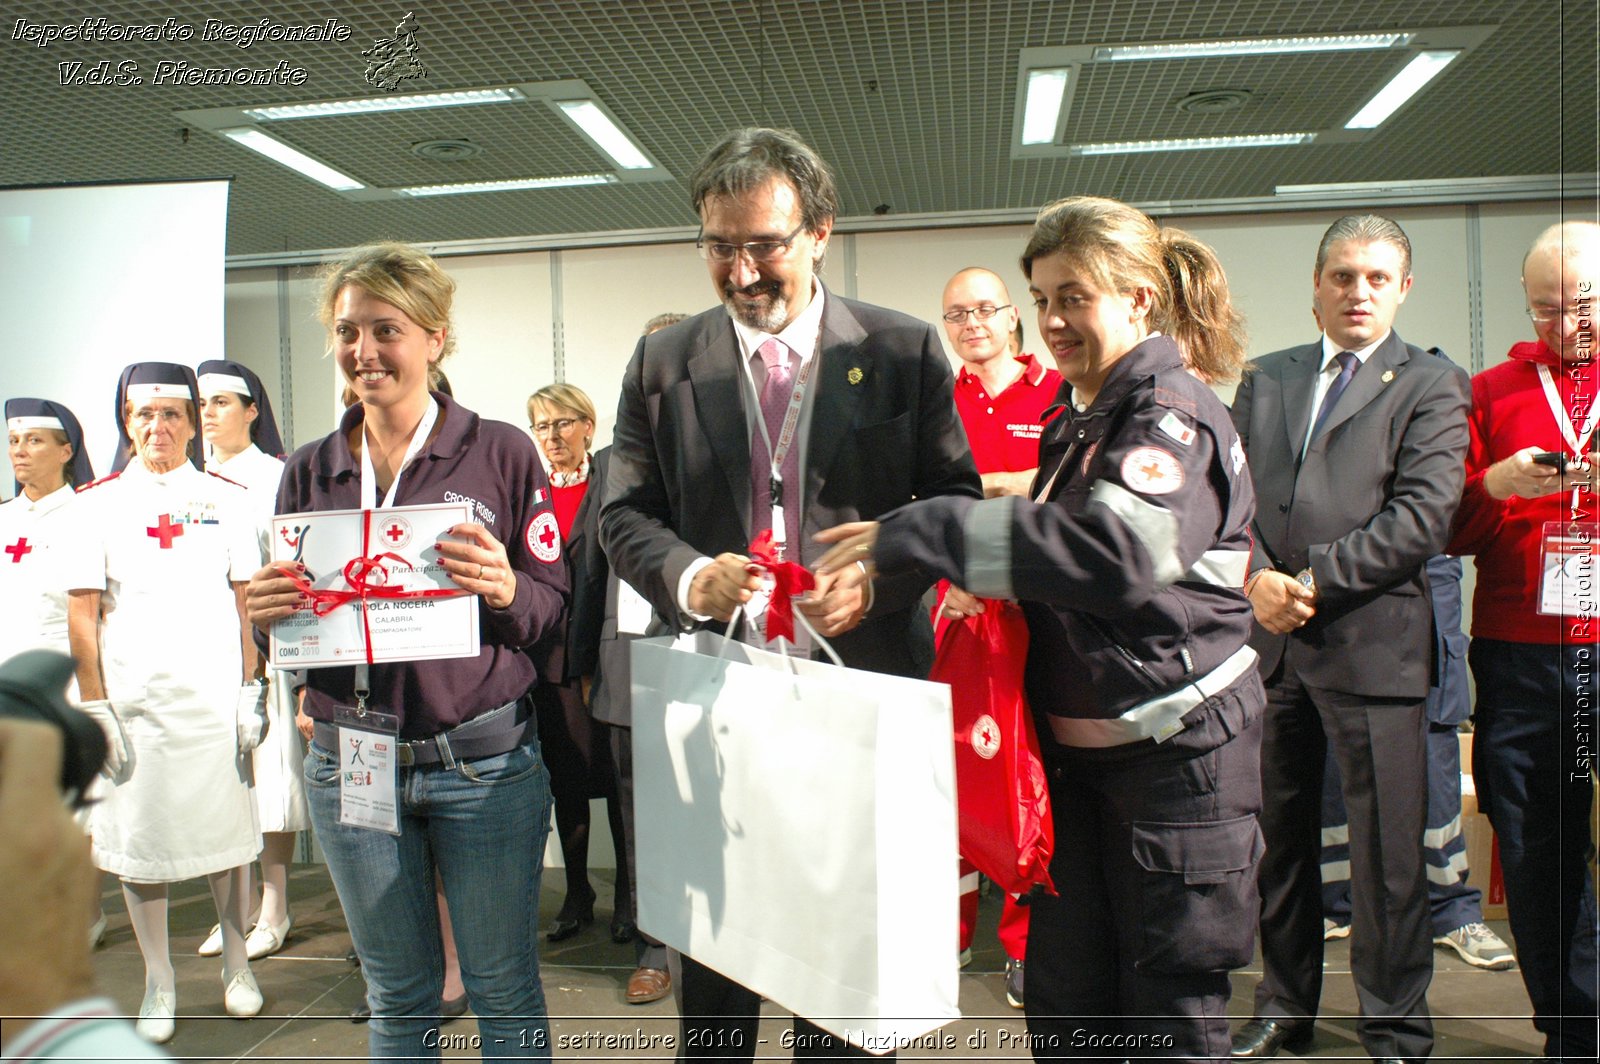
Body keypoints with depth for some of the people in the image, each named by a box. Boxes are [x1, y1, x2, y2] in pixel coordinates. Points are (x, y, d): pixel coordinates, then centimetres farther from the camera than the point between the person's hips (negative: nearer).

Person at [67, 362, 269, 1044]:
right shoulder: (97, 503, 4)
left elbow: (246, 604, 7)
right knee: (137, 838, 6)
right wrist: (94, 707, -3)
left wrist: (250, 690, 2)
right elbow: (82, 614, 2)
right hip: (133, 698, 0)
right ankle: (158, 981, 22)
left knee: (227, 833, 7)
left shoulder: (226, 500, 6)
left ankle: (236, 963, 26)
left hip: (214, 697, 0)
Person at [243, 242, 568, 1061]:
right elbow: (282, 620, 11)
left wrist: (505, 592, -24)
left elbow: (552, 605, -3)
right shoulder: (309, 472, 6)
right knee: (397, 994, 18)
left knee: (504, 989, 9)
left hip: (483, 757, -3)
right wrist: (263, 612, -12)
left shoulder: (501, 452, -3)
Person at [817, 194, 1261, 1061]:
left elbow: (1121, 547, -35)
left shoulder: (1171, 412, -16)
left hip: (1177, 748, -8)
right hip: (1076, 745, 8)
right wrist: (982, 573, -1)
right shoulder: (1074, 417, 10)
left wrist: (921, 534, -34)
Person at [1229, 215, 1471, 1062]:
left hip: (1372, 643, -4)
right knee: (1280, 836, 14)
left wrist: (1314, 581, -14)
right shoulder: (1265, 379, 14)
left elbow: (1423, 515, -10)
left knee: (1386, 851, 4)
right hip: (1268, 642, 4)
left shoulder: (1432, 387, 2)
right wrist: (1256, 577, -9)